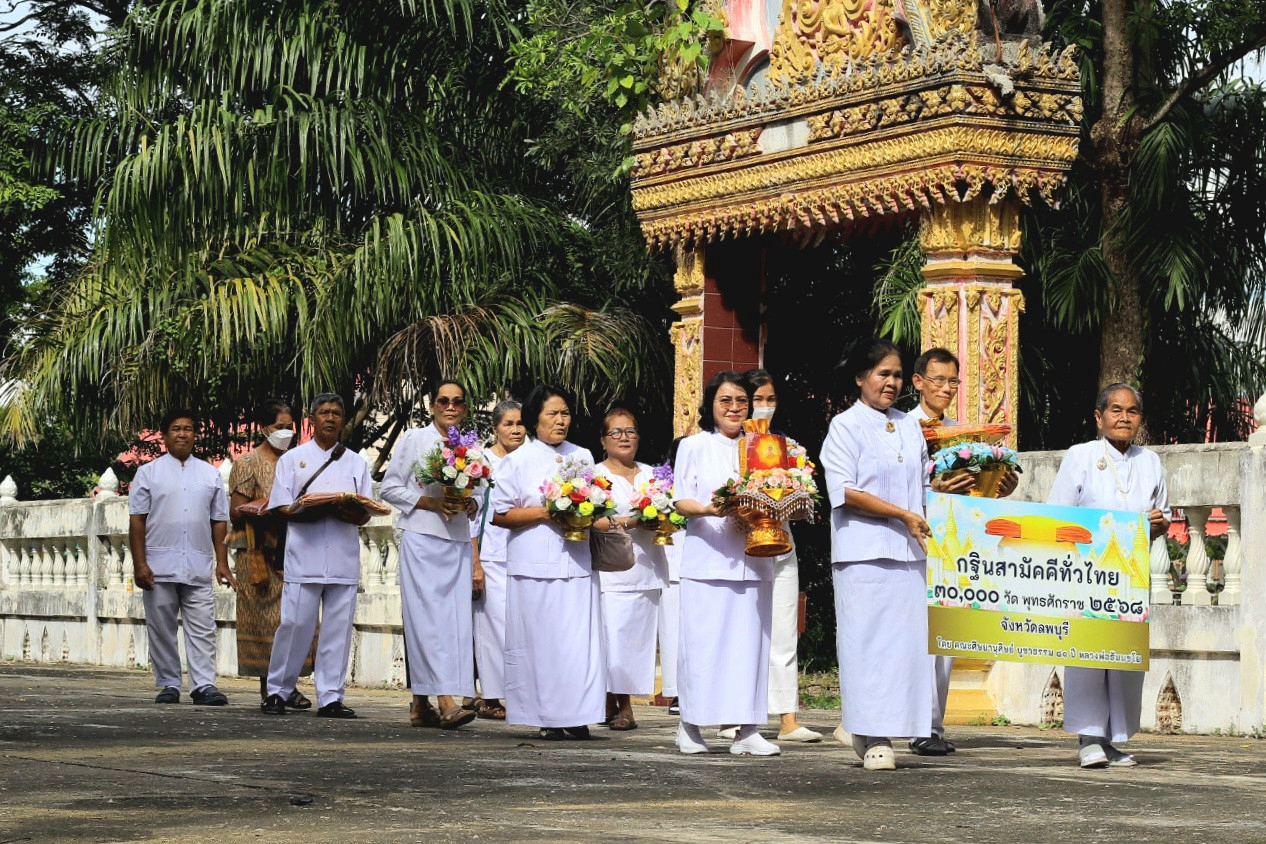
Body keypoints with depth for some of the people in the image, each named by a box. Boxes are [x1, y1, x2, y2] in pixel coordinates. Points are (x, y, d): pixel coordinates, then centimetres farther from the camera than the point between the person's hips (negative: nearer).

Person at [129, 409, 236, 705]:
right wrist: (139, 564, -7)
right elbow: (136, 520, 2)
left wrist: (222, 563, 5)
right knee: (162, 630, 3)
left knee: (202, 629, -6)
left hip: (198, 568, 1)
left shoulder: (210, 474, 14)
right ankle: (168, 685, 10)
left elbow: (219, 522, 13)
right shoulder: (149, 473, 7)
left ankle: (204, 685, -8)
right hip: (159, 567, -1)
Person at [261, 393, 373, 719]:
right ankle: (277, 691, 4)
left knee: (338, 628, 0)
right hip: (304, 557, -2)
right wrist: (304, 510, -15)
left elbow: (365, 514, 12)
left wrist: (352, 514, -11)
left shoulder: (356, 463, 18)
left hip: (344, 558, 2)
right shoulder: (292, 459, 13)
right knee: (295, 624, -7)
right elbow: (280, 506, 4)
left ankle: (330, 697, 3)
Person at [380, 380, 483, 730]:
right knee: (429, 618, -13)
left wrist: (471, 504, 0)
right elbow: (389, 487, 1)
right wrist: (429, 502, -11)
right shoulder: (414, 440, 4)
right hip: (421, 539, -5)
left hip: (458, 543, 5)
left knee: (456, 619, -2)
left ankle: (421, 704, 5)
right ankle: (446, 702, -21)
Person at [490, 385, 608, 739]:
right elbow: (500, 514, -2)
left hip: (575, 561, 3)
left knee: (578, 640, -4)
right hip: (534, 565, -3)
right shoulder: (519, 460, 3)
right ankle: (547, 718, 0)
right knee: (540, 640, -5)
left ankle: (575, 715, -2)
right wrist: (543, 513, -12)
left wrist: (595, 518, -1)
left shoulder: (583, 457, 15)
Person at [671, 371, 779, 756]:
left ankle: (746, 730, -1)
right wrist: (709, 510, -19)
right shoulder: (694, 446, 9)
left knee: (750, 641, -2)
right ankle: (690, 726, 3)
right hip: (707, 561, -3)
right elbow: (682, 500, 1)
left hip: (752, 561, 3)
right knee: (702, 643, -5)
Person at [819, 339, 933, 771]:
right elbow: (844, 491, -9)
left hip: (910, 552, 5)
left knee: (907, 638, -1)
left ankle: (884, 731, 5)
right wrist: (903, 515, -12)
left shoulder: (910, 427, 18)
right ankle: (873, 738, -5)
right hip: (864, 553, -5)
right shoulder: (846, 426, 0)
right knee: (868, 641, -7)